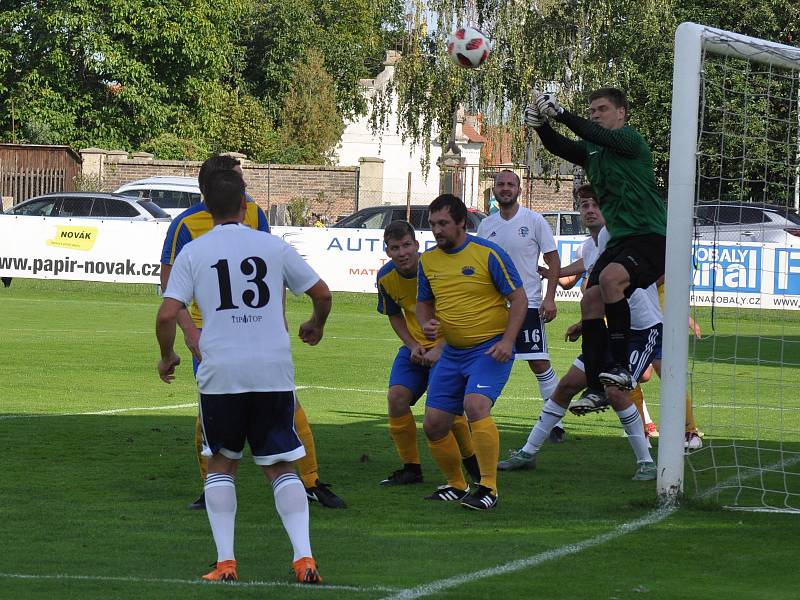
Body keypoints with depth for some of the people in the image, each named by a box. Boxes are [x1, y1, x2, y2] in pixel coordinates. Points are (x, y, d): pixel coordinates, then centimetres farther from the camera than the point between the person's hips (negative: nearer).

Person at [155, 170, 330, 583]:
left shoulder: (192, 253, 3)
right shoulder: (273, 246, 6)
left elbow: (167, 315, -3)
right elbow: (322, 294, 11)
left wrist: (167, 357, 15)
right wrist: (315, 326, 32)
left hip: (220, 373, -1)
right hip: (274, 370, 1)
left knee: (222, 463, 16)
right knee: (281, 467, 9)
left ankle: (225, 562, 7)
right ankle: (303, 557, -5)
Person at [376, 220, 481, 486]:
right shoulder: (387, 277, -5)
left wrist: (440, 349, -22)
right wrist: (413, 346, -4)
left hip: (447, 345, -5)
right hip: (415, 346, 5)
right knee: (397, 397, -12)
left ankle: (472, 462, 5)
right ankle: (411, 468, 3)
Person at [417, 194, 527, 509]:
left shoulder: (488, 253, -11)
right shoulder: (427, 260, 5)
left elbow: (519, 299, -8)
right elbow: (424, 303, 19)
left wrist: (507, 341, -19)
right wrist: (426, 324, -4)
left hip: (490, 349, -7)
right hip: (452, 353, 7)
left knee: (475, 406, -28)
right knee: (434, 424, 4)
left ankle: (488, 487, -22)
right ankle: (456, 485, 24)